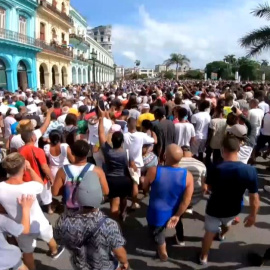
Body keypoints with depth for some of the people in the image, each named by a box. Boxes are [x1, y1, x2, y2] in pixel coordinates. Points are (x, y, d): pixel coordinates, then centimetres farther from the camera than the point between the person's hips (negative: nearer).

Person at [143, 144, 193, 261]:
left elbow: (145, 188, -9)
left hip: (157, 212, -2)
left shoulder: (153, 171, -27)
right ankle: (180, 239, 62)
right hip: (175, 211, 3)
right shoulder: (187, 175, -22)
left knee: (158, 231, 27)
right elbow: (186, 200, -17)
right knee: (178, 221, 36)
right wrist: (177, 215, -4)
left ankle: (163, 253, 48)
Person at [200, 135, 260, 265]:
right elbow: (254, 198, -16)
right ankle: (222, 235, 67)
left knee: (210, 232, 23)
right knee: (227, 224, 37)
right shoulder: (250, 171, -26)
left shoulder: (214, 169, -29)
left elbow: (210, 188, -9)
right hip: (233, 209, 3)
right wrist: (253, 215, 0)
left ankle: (204, 257, 41)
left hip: (215, 208, -3)